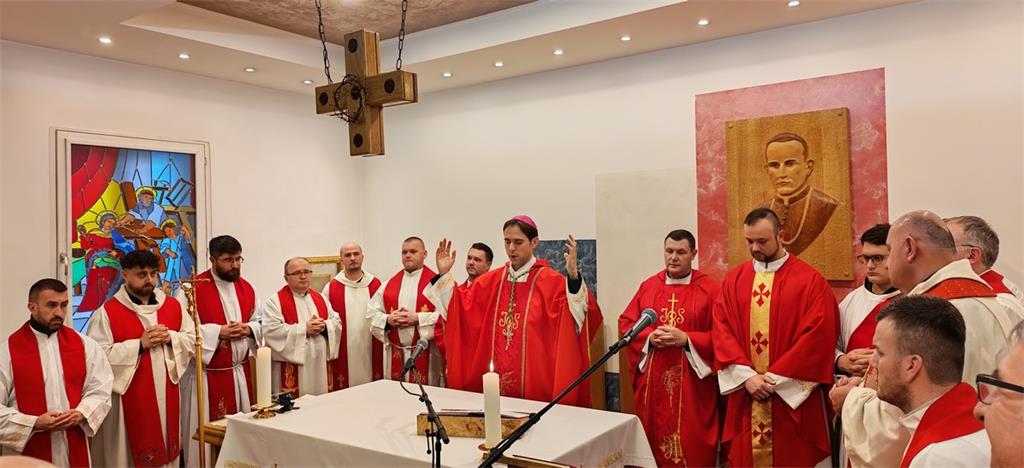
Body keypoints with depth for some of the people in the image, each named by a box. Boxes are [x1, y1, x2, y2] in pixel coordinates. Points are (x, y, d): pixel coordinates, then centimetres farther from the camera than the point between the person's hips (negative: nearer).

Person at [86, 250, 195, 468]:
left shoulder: (173, 306, 6)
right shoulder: (107, 312, -8)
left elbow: (192, 339, 9)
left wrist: (170, 338, -10)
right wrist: (139, 344, -19)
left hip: (166, 396, 4)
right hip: (129, 400, -4)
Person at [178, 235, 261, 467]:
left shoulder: (247, 288, 7)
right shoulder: (193, 289, -12)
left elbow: (261, 323, 13)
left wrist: (248, 329, -9)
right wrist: (218, 332, -21)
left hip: (241, 372, 6)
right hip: (208, 374, -5)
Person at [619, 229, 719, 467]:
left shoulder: (710, 289, -2)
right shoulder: (648, 286, 7)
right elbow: (625, 323, 7)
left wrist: (685, 339, -18)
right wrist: (649, 336, -10)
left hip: (692, 381, -3)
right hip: (653, 379, 3)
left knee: (692, 444, 3)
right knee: (654, 438, 11)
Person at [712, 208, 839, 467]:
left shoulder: (810, 280, -5)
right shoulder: (733, 280, 6)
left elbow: (818, 336, -12)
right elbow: (721, 330, 0)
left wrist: (774, 378, -13)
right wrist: (747, 375, -12)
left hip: (793, 396, -3)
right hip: (745, 394, 3)